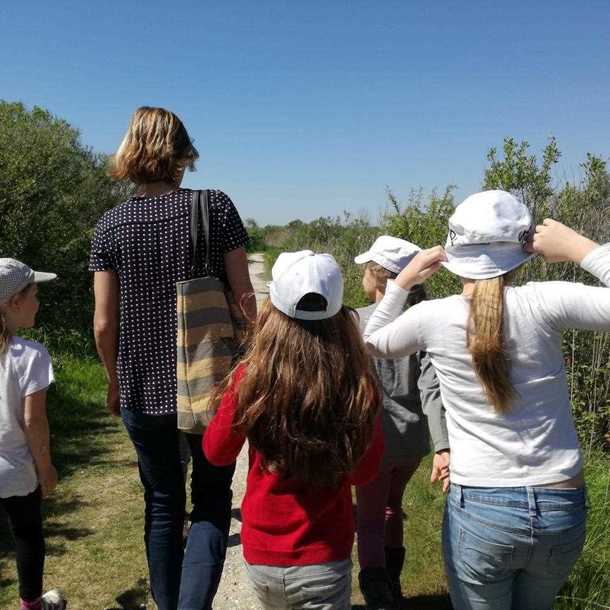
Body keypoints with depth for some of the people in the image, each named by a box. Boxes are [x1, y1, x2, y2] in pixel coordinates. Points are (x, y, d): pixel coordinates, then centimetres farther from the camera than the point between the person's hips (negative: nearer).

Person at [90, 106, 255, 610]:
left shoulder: (111, 225, -3)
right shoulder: (217, 207, -7)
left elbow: (105, 323, -3)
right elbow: (244, 298, -7)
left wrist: (115, 381, 13)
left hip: (143, 390, 2)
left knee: (162, 505, 20)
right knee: (211, 500, 13)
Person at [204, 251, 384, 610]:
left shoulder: (252, 377, -20)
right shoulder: (357, 385, -21)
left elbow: (216, 453, -3)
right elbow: (364, 472, -5)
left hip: (259, 552, 2)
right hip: (323, 559, -2)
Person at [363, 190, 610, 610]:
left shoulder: (433, 318, -11)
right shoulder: (542, 304, -15)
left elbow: (372, 342, 9)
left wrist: (403, 281, 7)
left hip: (479, 509, -1)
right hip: (562, 509, 2)